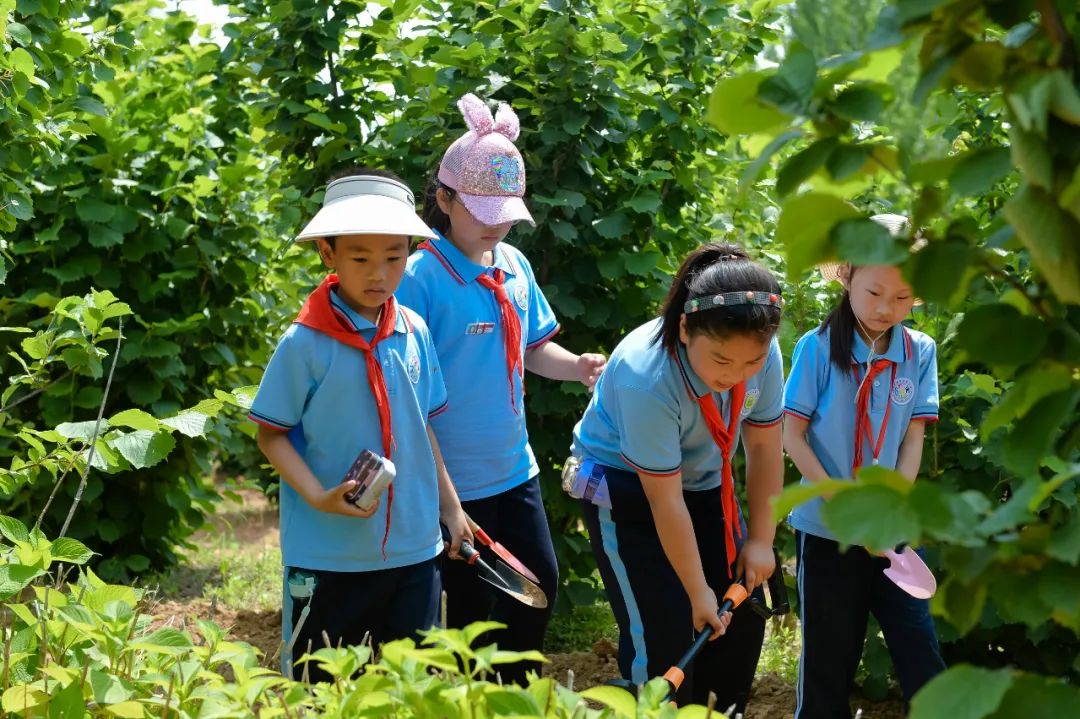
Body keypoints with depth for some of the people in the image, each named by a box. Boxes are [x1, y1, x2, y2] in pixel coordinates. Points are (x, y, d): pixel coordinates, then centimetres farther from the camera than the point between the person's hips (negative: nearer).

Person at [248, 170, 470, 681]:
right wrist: (318, 497, -20)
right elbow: (272, 435, -6)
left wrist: (450, 507, 17)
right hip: (328, 557, -4)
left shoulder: (415, 332, 2)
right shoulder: (305, 343, -12)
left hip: (414, 550, 5)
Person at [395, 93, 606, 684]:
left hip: (514, 467, 7)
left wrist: (578, 366, -7)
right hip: (454, 477, -7)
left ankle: (512, 690, 35)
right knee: (472, 603, 6)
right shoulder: (423, 276, -18)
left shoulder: (514, 266, 4)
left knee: (540, 585, 16)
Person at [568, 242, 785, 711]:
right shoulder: (646, 378, -36)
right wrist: (698, 591, -22)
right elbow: (665, 501, -29)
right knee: (663, 634, -11)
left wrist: (761, 539, -4)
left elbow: (764, 447, -6)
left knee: (742, 619, 5)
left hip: (705, 483, 6)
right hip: (625, 489, -6)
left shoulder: (761, 355, -22)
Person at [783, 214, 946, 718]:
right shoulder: (818, 347, -9)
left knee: (920, 654, 2)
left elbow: (913, 439, 0)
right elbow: (792, 435, -8)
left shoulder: (920, 352, -1)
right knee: (830, 659, 9)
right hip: (827, 531, -2)